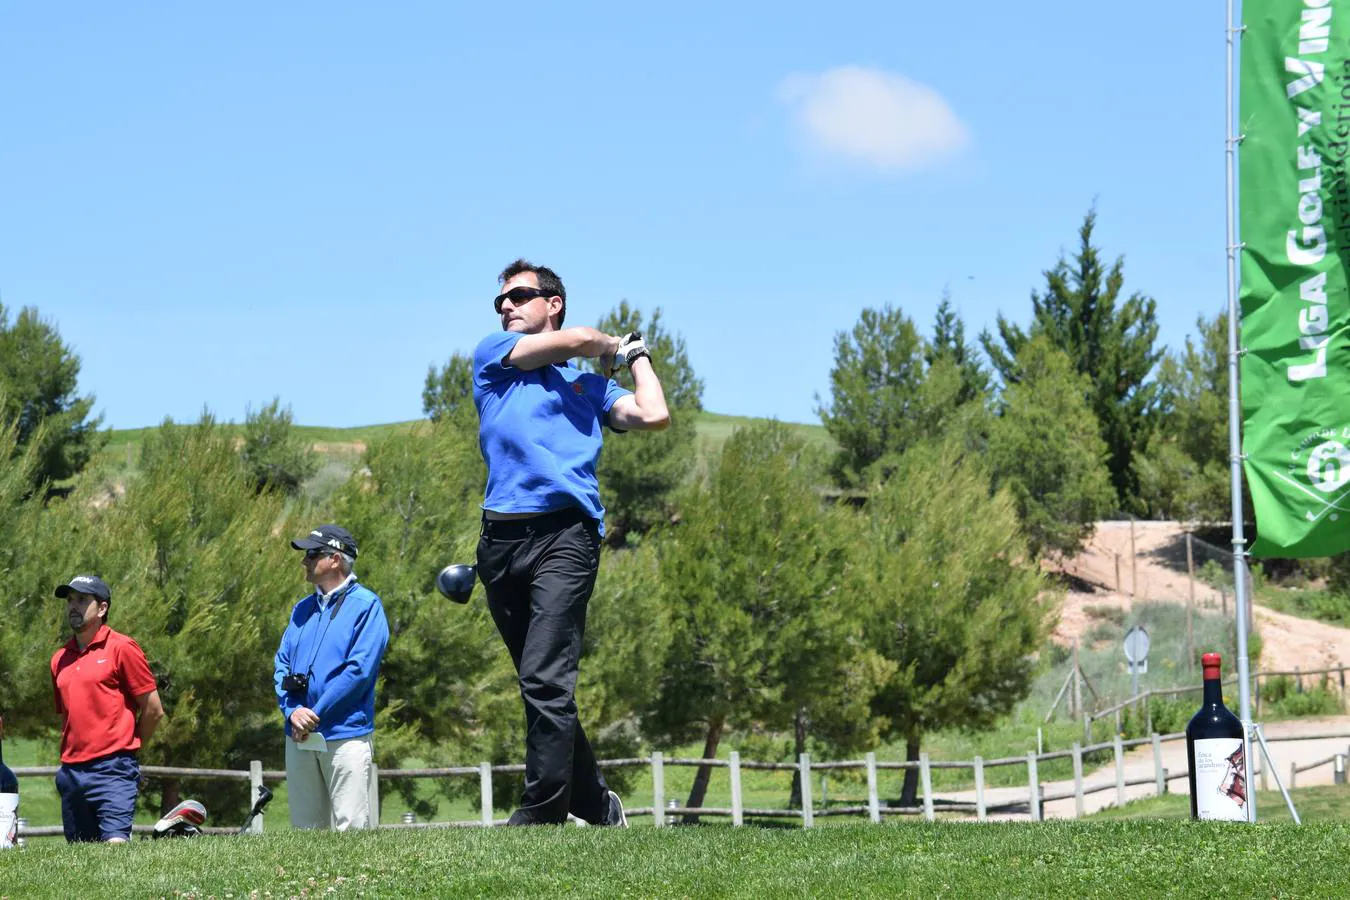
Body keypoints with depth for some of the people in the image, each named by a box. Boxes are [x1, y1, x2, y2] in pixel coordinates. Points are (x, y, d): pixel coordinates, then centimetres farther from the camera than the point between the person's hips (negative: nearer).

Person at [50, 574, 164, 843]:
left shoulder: (121, 648, -3)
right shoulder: (59, 659, 15)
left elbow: (154, 710, -1)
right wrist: (73, 751, 16)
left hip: (112, 771, -6)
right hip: (71, 773, 7)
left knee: (115, 844, -20)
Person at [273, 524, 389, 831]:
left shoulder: (365, 605, -3)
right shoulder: (303, 609, 18)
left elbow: (359, 670, -12)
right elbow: (281, 664, 13)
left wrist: (315, 714, -13)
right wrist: (292, 710, -6)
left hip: (346, 734, -7)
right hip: (299, 736, 7)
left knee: (352, 829, -10)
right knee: (305, 831, 8)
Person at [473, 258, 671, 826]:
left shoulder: (590, 384, 19)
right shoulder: (492, 355, 20)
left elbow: (654, 416, 5)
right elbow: (575, 340, 7)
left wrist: (637, 357, 20)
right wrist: (616, 348, 25)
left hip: (565, 534, -3)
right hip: (500, 539, 3)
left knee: (546, 681, -16)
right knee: (541, 686, 6)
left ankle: (541, 812, -17)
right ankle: (595, 803, 17)